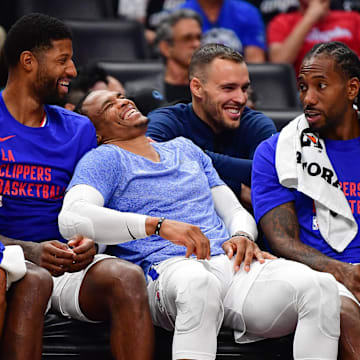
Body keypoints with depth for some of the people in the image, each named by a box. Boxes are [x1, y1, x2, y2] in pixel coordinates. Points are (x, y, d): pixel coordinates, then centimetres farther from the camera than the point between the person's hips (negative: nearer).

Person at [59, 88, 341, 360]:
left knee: (320, 287, -26)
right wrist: (159, 225, -19)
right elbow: (71, 218, -9)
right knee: (198, 284, -45)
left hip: (230, 261, 5)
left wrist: (241, 237, 4)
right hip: (167, 268, -5)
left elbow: (236, 211, 31)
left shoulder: (185, 149, 31)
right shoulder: (104, 159, 11)